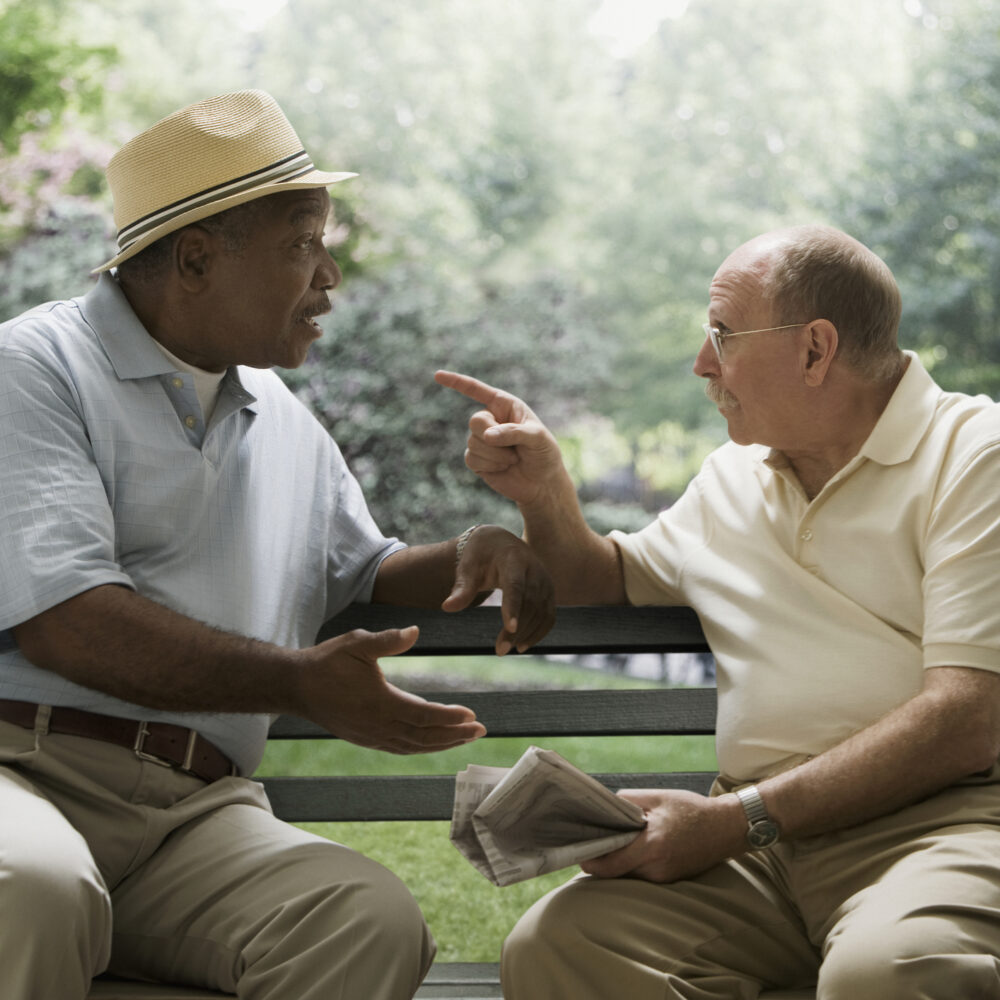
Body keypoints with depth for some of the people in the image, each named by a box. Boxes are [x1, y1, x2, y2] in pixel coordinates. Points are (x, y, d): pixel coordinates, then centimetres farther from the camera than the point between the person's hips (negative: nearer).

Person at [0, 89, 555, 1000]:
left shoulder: (286, 424, 23)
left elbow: (364, 569, 38)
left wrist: (471, 553, 15)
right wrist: (299, 681, -16)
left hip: (201, 809, 6)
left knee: (375, 922, -26)